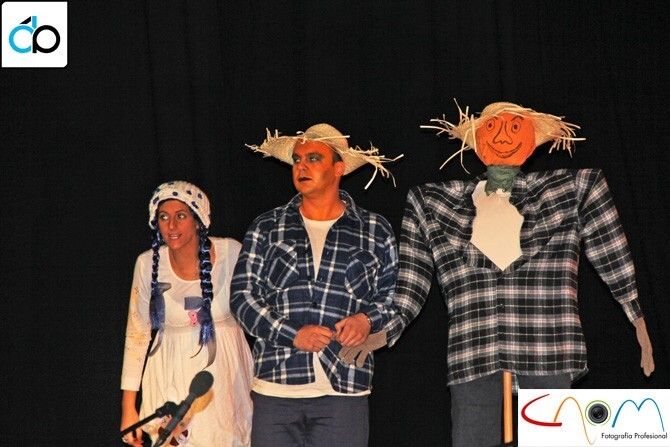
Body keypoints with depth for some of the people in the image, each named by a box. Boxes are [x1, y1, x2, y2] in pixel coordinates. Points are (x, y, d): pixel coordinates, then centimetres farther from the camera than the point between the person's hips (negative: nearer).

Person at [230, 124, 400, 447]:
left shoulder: (375, 232, 10)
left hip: (343, 394, 0)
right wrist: (292, 335, -8)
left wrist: (368, 320, -7)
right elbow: (242, 294, 5)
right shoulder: (266, 228, 10)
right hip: (275, 388, 1)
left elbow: (393, 295, 15)